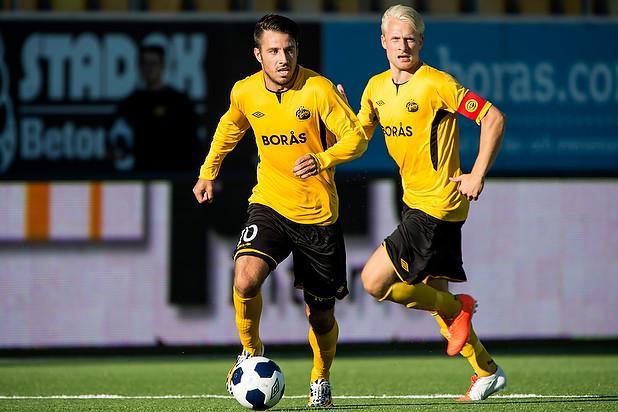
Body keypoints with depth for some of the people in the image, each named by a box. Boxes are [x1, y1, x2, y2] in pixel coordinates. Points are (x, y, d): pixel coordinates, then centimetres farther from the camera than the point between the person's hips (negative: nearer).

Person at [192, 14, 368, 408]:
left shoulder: (318, 89, -13)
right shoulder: (245, 93, -2)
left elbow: (357, 137, -12)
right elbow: (229, 128, 21)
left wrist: (323, 159, -29)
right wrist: (208, 172, 24)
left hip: (319, 213, -1)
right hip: (270, 204, 1)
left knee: (321, 313, 8)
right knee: (246, 279, -26)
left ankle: (321, 379, 36)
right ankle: (251, 351, 0)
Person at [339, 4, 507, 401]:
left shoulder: (436, 84, -15)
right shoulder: (377, 87, 7)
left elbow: (494, 118, -15)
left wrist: (477, 176, -18)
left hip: (439, 205, -8)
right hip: (414, 202, 8)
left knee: (375, 281, -13)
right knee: (433, 293, 13)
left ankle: (457, 308, 4)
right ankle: (487, 372, 23)